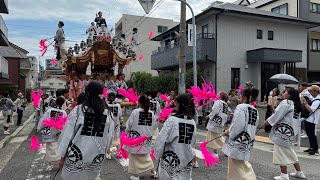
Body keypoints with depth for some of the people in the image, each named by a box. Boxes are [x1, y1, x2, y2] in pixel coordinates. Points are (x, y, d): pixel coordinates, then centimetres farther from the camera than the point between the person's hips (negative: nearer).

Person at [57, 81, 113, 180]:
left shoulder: (78, 110, -12)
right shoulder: (107, 113, -6)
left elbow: (67, 134, -7)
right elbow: (108, 137, 1)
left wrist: (62, 156, 2)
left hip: (77, 155, -2)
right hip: (97, 156, 2)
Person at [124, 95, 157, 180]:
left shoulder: (135, 111, -16)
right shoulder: (151, 113, -5)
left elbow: (129, 125, -10)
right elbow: (154, 126, 3)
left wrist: (127, 131, 10)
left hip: (135, 138, -4)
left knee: (134, 156, 11)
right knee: (146, 155, 24)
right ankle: (153, 171, 33)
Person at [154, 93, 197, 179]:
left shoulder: (172, 120, -17)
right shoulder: (192, 122, -1)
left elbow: (161, 140, -15)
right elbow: (192, 143, 8)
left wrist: (158, 155, 1)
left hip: (171, 161, -4)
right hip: (187, 160, 5)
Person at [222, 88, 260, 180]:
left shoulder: (241, 107, -15)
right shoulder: (255, 111, 9)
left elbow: (237, 126, -23)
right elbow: (251, 127, 14)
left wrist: (228, 132, -7)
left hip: (238, 142, -8)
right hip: (248, 142, 8)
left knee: (236, 166, 4)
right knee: (243, 165, 23)